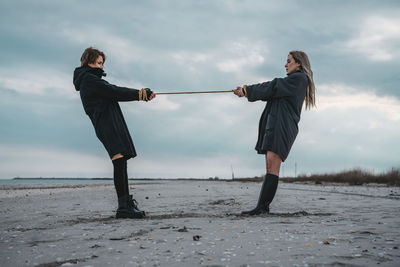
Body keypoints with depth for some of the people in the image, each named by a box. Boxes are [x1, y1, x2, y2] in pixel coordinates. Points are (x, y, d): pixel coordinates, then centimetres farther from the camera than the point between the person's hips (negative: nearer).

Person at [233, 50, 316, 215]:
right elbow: (270, 93, 18)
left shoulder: (299, 78, -2)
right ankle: (264, 206, 2)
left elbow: (272, 88, -7)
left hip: (283, 126, -10)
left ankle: (262, 206, -22)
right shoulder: (292, 81, 28)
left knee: (272, 166, -16)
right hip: (274, 125, 10)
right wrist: (246, 91, 5)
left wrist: (247, 91, -1)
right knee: (270, 167, 3)